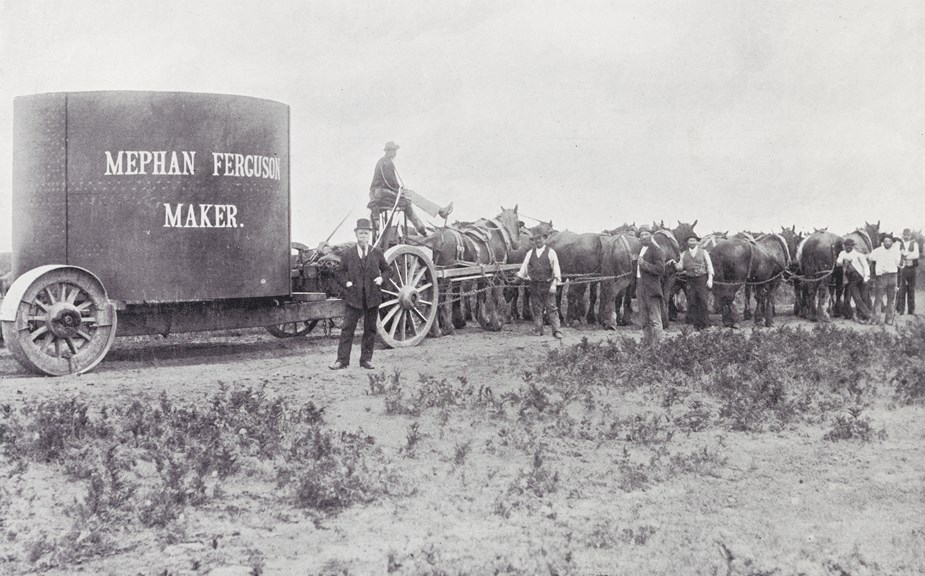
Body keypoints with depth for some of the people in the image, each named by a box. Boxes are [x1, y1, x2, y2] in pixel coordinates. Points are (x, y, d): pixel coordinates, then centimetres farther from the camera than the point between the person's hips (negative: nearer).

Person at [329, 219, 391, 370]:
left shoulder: (377, 253, 7)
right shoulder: (348, 254, 4)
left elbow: (386, 269, 16)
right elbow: (340, 272, 11)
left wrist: (382, 278, -3)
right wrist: (346, 283, -5)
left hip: (372, 297, 2)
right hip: (353, 297, -1)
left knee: (370, 329, 6)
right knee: (347, 328, -4)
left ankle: (366, 359, 15)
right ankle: (342, 360, -2)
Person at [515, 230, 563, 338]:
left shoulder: (550, 252, -1)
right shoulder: (530, 253, 11)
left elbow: (556, 269, -5)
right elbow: (524, 267, 18)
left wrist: (554, 284, -12)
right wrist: (519, 276, 11)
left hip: (547, 285, -4)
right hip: (534, 284, 4)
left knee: (551, 308, -7)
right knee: (536, 308, 6)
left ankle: (556, 330, -6)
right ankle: (539, 330, 15)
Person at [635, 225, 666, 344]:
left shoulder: (656, 250, -11)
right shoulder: (641, 250, 15)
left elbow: (660, 269, -19)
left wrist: (644, 264, -20)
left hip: (651, 289, -9)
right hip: (640, 288, 9)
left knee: (655, 320, -5)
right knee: (645, 320, 14)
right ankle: (646, 343, 20)